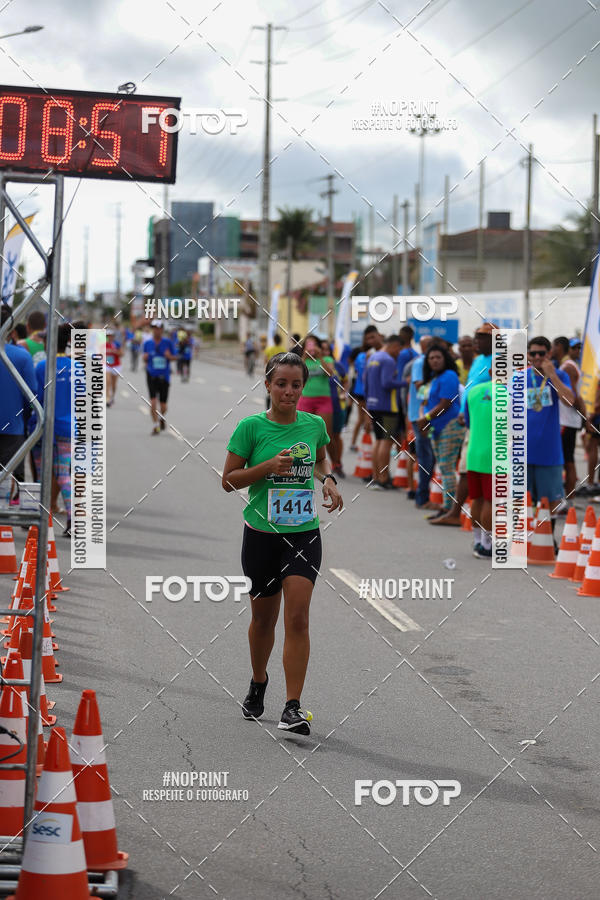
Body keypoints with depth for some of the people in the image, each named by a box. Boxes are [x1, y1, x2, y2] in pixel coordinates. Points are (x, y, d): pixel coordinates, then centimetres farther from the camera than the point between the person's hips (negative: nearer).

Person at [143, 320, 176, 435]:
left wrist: (169, 356, -17)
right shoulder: (147, 343, 3)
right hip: (151, 375, 0)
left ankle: (162, 417, 40)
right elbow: (145, 359, 13)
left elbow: (174, 357, 5)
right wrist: (145, 358, -10)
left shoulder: (167, 342, -1)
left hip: (164, 377, 0)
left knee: (163, 405, 7)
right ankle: (156, 426, -6)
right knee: (153, 402, -14)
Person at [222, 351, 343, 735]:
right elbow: (228, 480, -4)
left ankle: (293, 708, -13)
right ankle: (259, 682, 41)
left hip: (304, 533, 1)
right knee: (264, 617, 12)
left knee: (297, 617, -13)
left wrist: (328, 480, 4)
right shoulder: (252, 427, -7)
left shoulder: (314, 424, 2)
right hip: (262, 533, -1)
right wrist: (268, 466, -17)